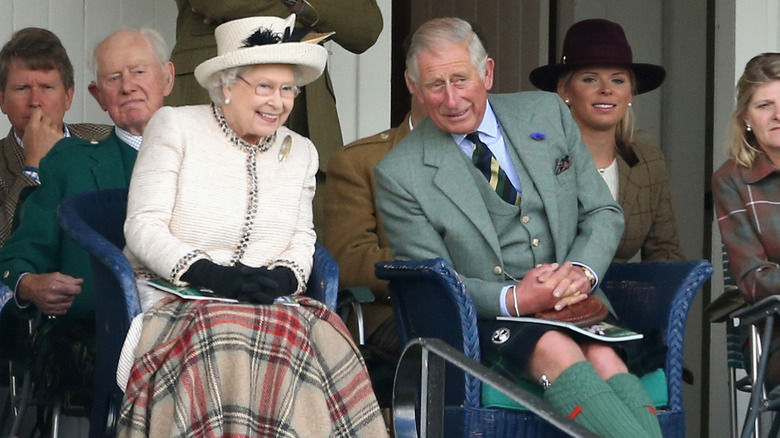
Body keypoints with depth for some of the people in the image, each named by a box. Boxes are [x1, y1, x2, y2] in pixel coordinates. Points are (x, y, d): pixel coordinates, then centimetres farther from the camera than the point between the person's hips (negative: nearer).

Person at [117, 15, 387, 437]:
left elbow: (302, 240, 13)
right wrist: (213, 275, -20)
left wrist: (284, 277, -11)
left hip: (267, 305, 4)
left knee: (321, 337, -28)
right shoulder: (174, 127, 2)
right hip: (173, 299, -4)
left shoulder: (301, 152, 18)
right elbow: (143, 227, -5)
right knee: (225, 339, -37)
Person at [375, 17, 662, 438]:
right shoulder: (399, 174, -1)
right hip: (487, 320, -3)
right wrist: (514, 300, -20)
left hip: (574, 301, 3)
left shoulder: (547, 113, 9)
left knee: (602, 356, -31)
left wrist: (581, 271, -10)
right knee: (556, 351, -34)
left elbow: (603, 212, 12)